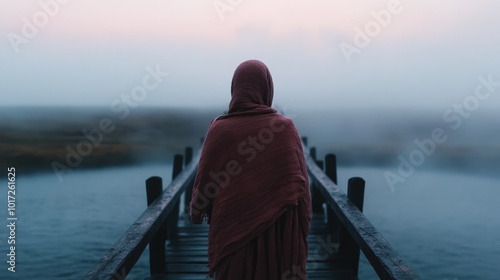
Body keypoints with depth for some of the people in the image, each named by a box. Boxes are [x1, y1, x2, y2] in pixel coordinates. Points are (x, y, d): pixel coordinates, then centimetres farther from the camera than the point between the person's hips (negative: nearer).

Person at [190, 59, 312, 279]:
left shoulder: (219, 129, -9)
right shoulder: (285, 127, -8)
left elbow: (204, 178, -2)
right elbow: (300, 182, -4)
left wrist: (197, 211, 18)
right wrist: (303, 227, 9)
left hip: (232, 228, 0)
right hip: (280, 229, 1)